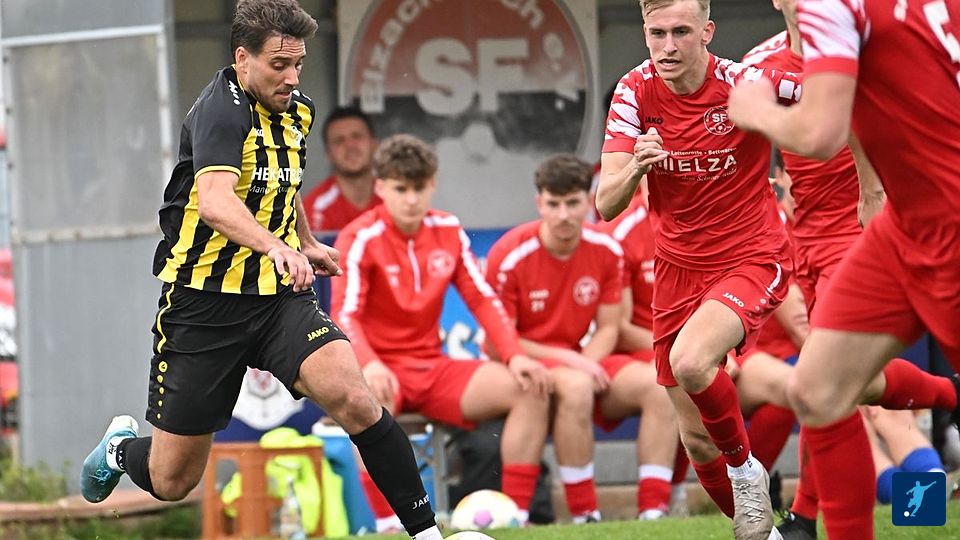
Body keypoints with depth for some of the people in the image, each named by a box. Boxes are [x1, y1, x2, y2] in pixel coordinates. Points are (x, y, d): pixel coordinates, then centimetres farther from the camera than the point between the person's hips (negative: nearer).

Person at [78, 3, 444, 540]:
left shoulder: (296, 111, 8)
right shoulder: (222, 109, -18)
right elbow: (214, 200, -36)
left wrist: (306, 243, 27)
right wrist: (275, 246, -51)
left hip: (279, 295, 5)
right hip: (204, 301, -5)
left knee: (353, 398, -23)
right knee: (172, 482, 3)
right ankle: (123, 446, 39)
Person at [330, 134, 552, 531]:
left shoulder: (449, 232, 6)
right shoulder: (360, 240, -10)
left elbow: (483, 300, 6)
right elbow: (344, 316, -19)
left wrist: (515, 355, -10)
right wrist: (369, 366, -39)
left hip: (433, 368, 5)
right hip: (383, 371, -5)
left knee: (531, 391, -14)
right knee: (372, 401, -42)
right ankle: (387, 525, -37)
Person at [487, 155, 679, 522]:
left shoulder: (606, 251, 0)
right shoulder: (510, 256, -14)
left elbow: (608, 329, 5)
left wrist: (587, 361, -18)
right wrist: (568, 361, -20)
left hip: (580, 360, 5)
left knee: (658, 385, -19)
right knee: (575, 388, -38)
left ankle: (653, 510, -22)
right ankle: (584, 515, -31)